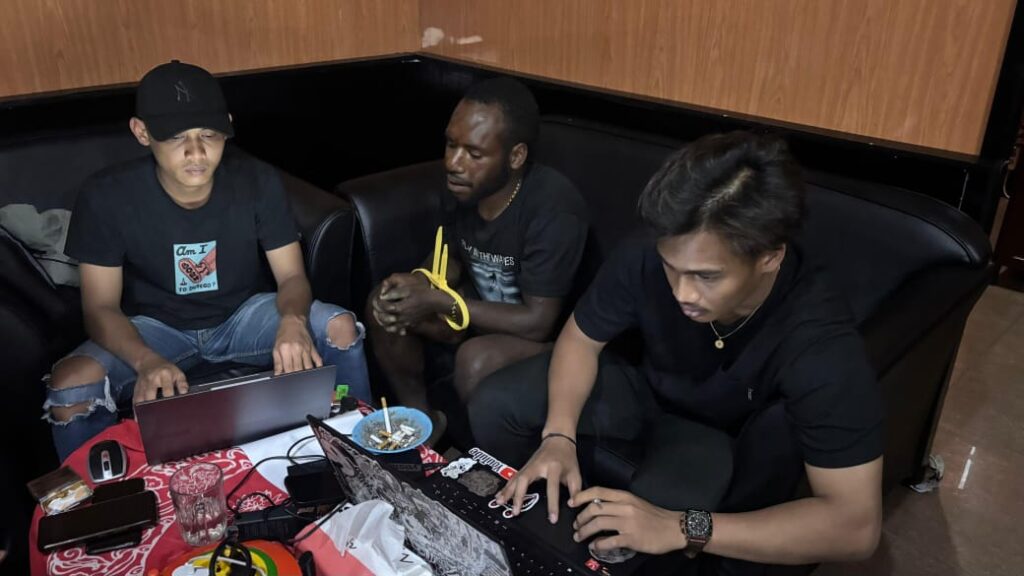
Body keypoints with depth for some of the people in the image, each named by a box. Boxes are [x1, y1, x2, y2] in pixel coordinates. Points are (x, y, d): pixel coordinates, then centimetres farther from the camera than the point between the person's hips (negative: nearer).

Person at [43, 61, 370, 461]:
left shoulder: (259, 181, -16)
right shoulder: (107, 197, -19)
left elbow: (292, 276, -12)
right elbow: (100, 307, -16)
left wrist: (293, 322, -38)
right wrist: (146, 360, -39)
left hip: (244, 314, 1)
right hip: (156, 326, -1)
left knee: (342, 329, -23)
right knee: (69, 385, -29)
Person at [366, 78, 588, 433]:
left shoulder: (552, 208, -30)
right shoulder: (466, 186, -9)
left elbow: (538, 321, -30)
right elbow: (450, 260, 6)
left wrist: (438, 302, -27)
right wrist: (417, 284, -17)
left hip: (550, 337, -7)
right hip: (481, 313, 7)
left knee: (477, 359, -34)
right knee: (385, 304, -6)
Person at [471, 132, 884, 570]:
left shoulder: (820, 342, -37)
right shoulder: (647, 257, -29)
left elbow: (856, 524, -36)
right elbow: (580, 338, -10)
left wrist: (682, 528, -45)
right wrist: (558, 436, -28)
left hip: (729, 437, -3)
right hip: (651, 389, 4)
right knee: (495, 404, -9)